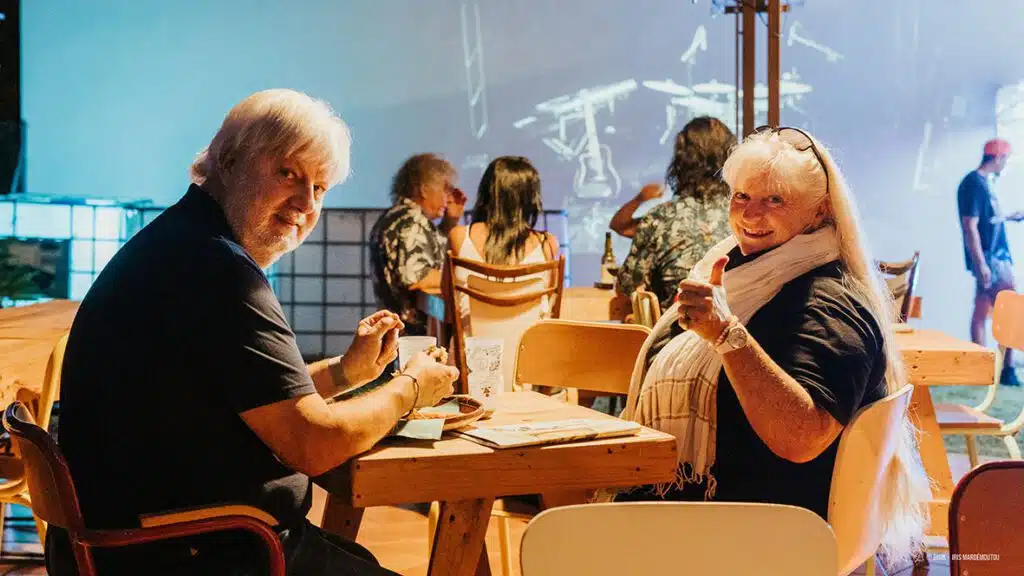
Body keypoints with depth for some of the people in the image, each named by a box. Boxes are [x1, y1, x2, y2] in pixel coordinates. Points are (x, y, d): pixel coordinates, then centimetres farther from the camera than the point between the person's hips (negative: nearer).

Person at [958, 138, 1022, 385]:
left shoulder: (983, 181, 13)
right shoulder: (974, 183, -15)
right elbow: (970, 226, -20)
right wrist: (981, 263, -23)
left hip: (996, 255, 9)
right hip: (988, 258, -9)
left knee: (982, 311, 8)